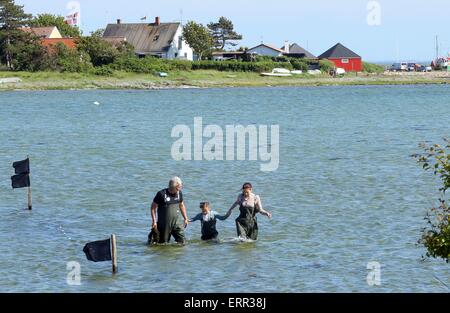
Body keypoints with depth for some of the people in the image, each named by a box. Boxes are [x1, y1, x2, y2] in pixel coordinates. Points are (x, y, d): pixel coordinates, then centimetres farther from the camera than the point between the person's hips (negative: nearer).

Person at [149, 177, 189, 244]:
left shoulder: (179, 193, 4)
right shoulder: (162, 194, -12)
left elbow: (182, 206, 20)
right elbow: (153, 207, -6)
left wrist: (186, 218, 19)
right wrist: (154, 221, -11)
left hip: (177, 221, 4)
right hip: (164, 223, -4)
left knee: (182, 241, -6)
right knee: (163, 243, 2)